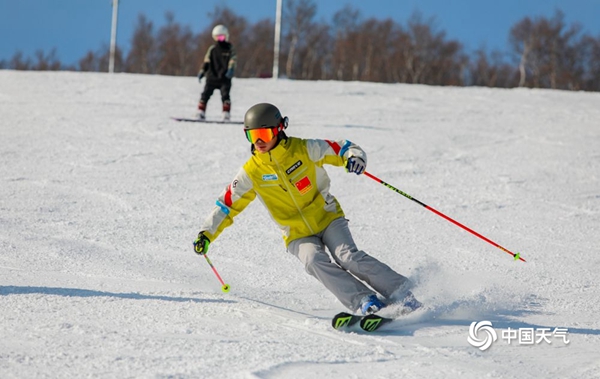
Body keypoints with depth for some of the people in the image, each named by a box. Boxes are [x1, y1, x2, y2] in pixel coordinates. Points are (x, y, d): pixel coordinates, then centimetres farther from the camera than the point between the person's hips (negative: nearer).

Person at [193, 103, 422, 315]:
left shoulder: (304, 149, -10)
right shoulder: (251, 173, -5)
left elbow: (343, 149, -4)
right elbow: (227, 205, 3)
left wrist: (355, 157, -27)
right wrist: (207, 233, -7)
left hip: (327, 218, -1)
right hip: (298, 235, 1)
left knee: (348, 257, -25)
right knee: (314, 261, -29)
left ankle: (401, 294, -17)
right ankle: (365, 303, -34)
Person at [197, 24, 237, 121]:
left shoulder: (230, 48, 6)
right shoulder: (212, 49, 13)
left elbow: (233, 60, -4)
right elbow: (206, 61, 15)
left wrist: (231, 69, -21)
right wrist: (202, 72, 7)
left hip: (224, 78, -3)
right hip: (212, 77, 3)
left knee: (225, 95, -13)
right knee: (206, 94, -5)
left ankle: (226, 115, -11)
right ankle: (201, 113, -1)